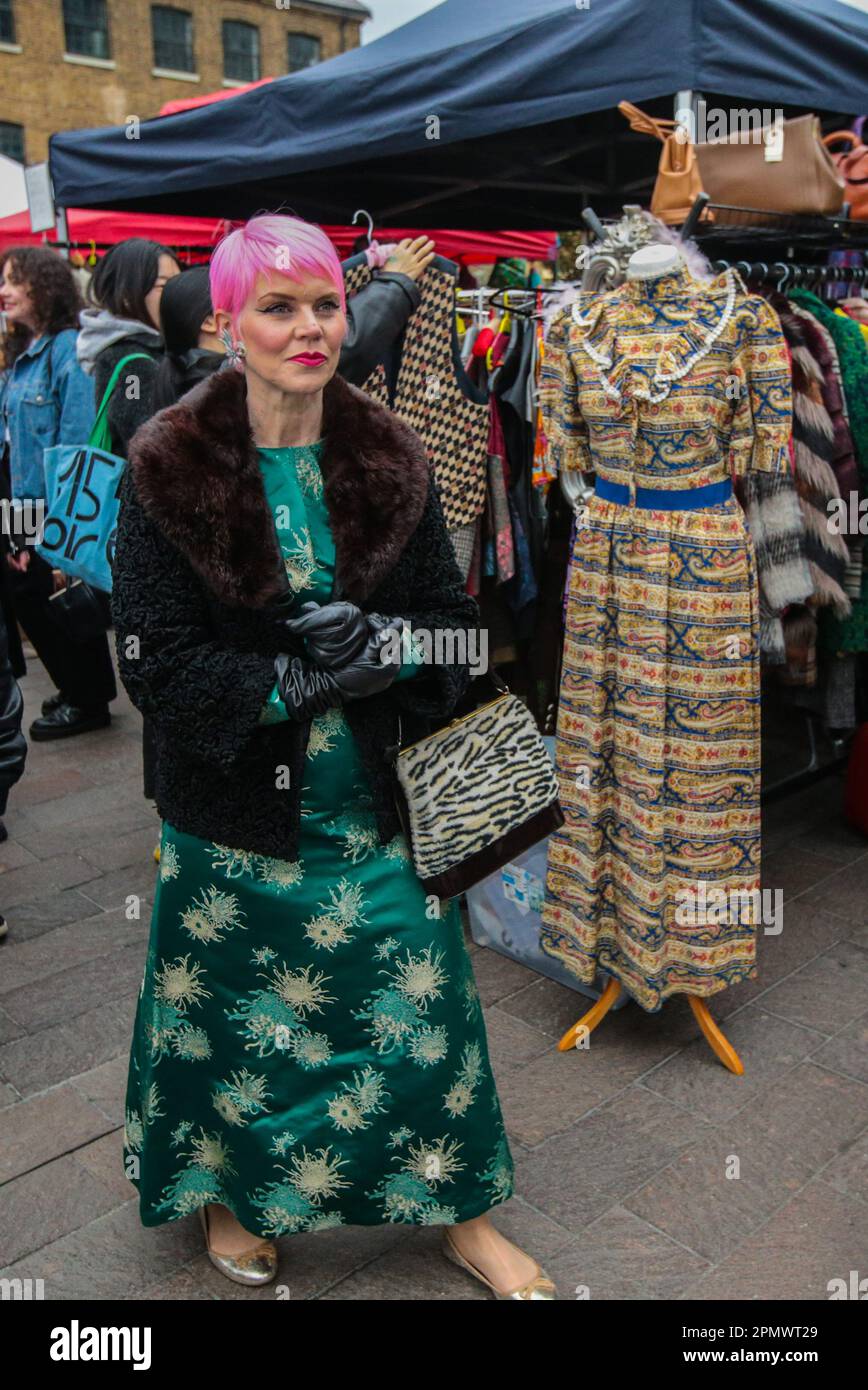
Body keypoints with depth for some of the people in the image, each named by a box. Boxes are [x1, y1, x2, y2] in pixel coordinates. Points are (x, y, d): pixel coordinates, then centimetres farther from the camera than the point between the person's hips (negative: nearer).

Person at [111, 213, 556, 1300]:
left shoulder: (389, 460, 1)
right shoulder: (170, 471, -9)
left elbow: (454, 622, 3)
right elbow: (157, 665, -12)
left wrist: (379, 640, -19)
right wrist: (299, 680, -22)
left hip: (376, 801, 3)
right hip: (236, 811, -2)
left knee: (418, 1006, 11)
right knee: (236, 1011, 15)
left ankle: (460, 1212, 35)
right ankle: (225, 1191, 45)